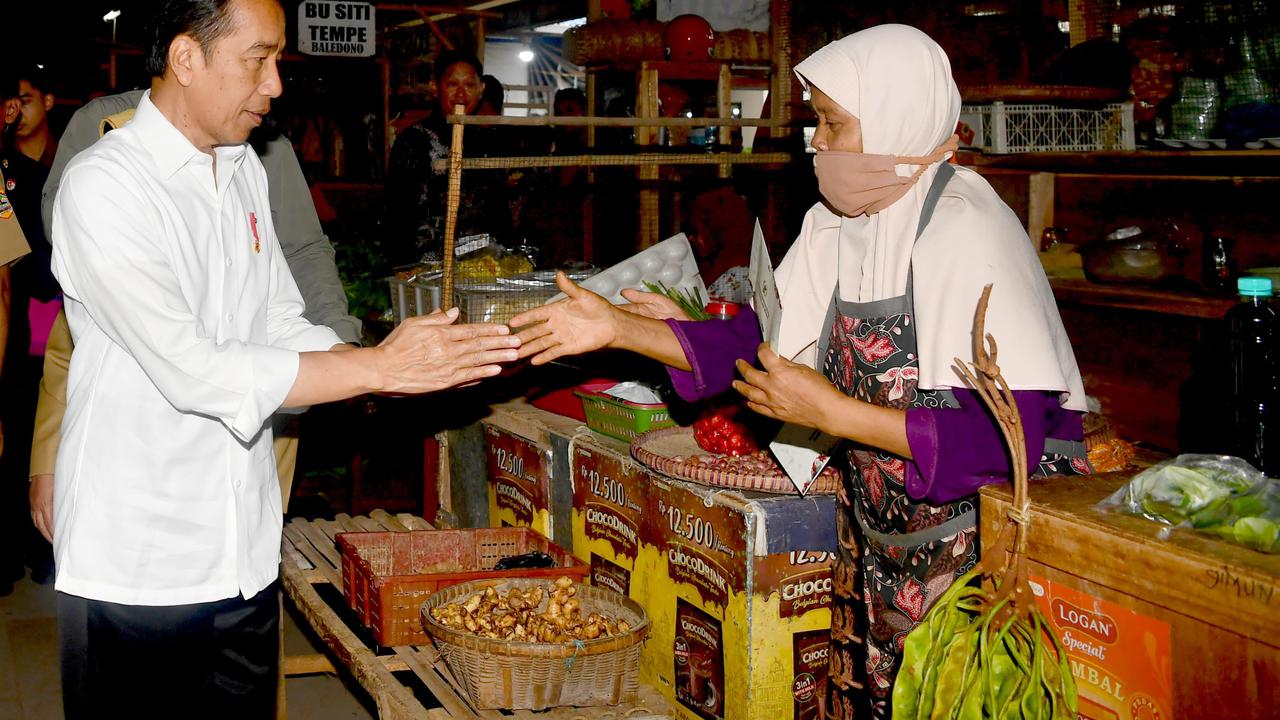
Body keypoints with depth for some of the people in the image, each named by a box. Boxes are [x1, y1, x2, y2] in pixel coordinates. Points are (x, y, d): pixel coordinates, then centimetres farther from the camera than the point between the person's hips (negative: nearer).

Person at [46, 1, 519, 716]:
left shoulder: (246, 172, 10)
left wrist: (419, 356, -6)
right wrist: (382, 368, -22)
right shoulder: (103, 185, -16)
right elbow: (191, 371, -24)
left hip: (246, 551, 7)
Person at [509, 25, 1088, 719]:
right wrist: (617, 329, -4)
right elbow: (753, 341, 6)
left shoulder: (968, 234, -23)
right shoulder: (836, 226, 2)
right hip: (880, 538, 7)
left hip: (984, 549, -7)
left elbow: (1013, 433, -28)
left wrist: (832, 412, -26)